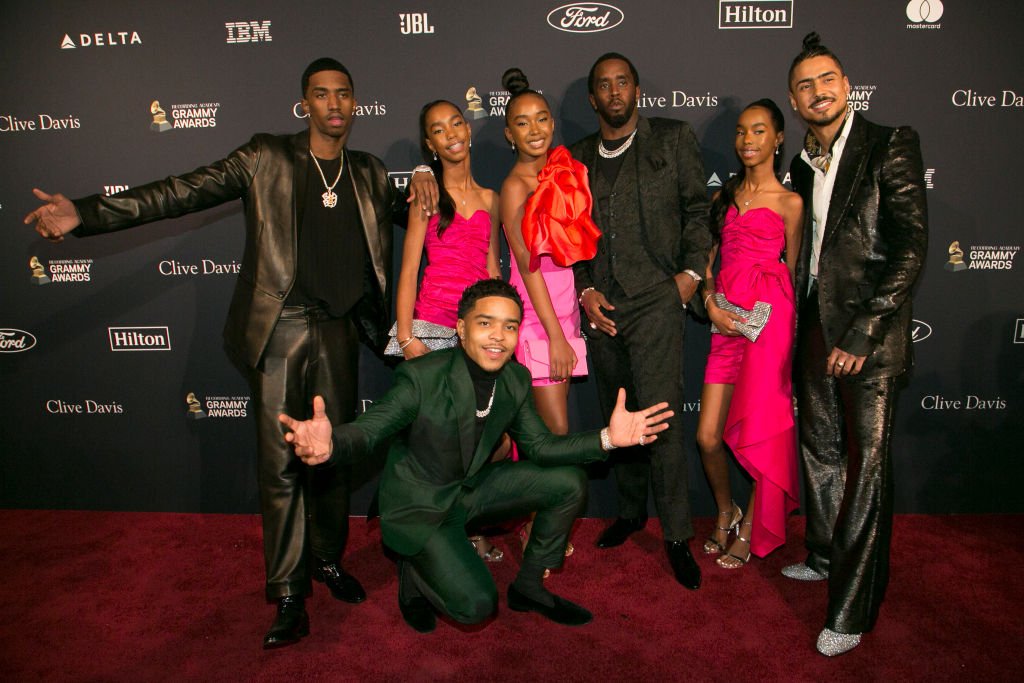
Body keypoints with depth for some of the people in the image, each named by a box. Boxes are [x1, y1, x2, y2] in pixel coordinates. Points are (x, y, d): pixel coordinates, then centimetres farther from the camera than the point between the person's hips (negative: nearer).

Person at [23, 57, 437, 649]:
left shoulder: (371, 175, 12)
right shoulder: (265, 159, 3)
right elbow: (184, 192, -2)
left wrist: (422, 192, 4)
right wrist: (85, 214, -10)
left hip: (338, 331, 3)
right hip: (280, 328, -2)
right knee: (280, 461, 0)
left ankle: (329, 560, 31)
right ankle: (289, 593, 13)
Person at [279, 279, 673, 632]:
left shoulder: (516, 380, -8)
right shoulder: (421, 377, -27)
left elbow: (539, 446, -2)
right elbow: (368, 430, -27)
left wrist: (607, 438, -16)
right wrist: (330, 444, -52)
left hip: (474, 487, 6)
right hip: (419, 504, -6)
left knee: (570, 483, -4)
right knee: (476, 606, -21)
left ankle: (529, 586, 15)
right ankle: (415, 571, 13)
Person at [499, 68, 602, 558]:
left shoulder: (563, 173, 9)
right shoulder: (515, 187, -9)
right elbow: (528, 265, -13)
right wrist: (555, 336, -15)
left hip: (564, 310, 6)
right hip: (535, 315, -6)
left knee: (542, 430, 12)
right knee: (556, 432, -3)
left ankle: (538, 522, 27)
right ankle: (537, 528, 16)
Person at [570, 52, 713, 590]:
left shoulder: (673, 138, 8)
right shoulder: (577, 157, 14)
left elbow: (697, 206, 6)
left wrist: (692, 271, -4)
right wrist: (584, 290, 0)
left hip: (656, 300, -4)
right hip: (599, 306, 4)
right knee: (617, 418, 12)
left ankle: (677, 535, 5)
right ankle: (629, 511, 30)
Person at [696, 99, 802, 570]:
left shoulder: (789, 202, 2)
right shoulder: (725, 196, 16)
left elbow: (793, 272, 3)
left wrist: (791, 335, 1)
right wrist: (711, 305, -3)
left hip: (769, 318, -4)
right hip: (726, 320, 4)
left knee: (761, 433, 2)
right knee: (707, 436, 2)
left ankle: (750, 532, 22)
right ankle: (725, 514, 29)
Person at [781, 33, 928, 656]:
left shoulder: (891, 145, -6)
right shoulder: (803, 166, 14)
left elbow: (911, 248, -13)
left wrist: (863, 334, -18)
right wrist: (799, 326, 7)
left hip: (871, 332, -7)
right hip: (816, 325, 7)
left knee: (867, 463, -4)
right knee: (820, 450, 16)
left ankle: (852, 609, 5)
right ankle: (827, 557, 35)